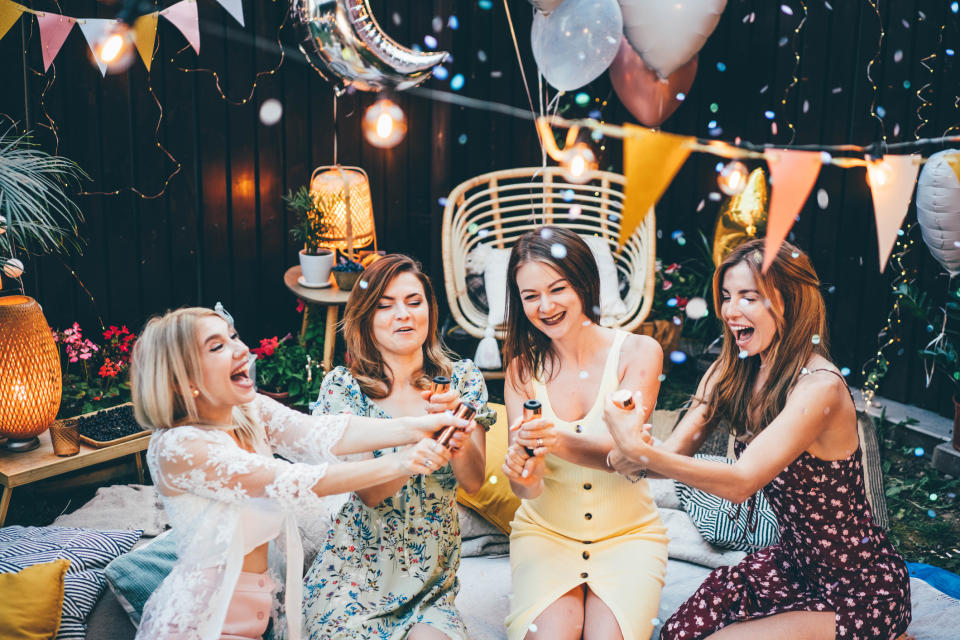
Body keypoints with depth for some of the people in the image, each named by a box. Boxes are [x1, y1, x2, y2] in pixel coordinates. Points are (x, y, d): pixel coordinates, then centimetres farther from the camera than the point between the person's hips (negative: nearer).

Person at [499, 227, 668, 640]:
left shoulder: (639, 352, -6)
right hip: (546, 531, 1)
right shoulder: (523, 367, -1)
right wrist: (526, 477, -32)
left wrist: (560, 441, -38)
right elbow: (525, 491, -7)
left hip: (627, 533, 0)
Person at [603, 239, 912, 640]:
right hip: (793, 562, 7)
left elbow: (740, 482, -32)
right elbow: (674, 452, -9)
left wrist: (639, 450, -39)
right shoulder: (732, 373, -2)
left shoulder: (819, 388, -25)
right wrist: (627, 455, -30)